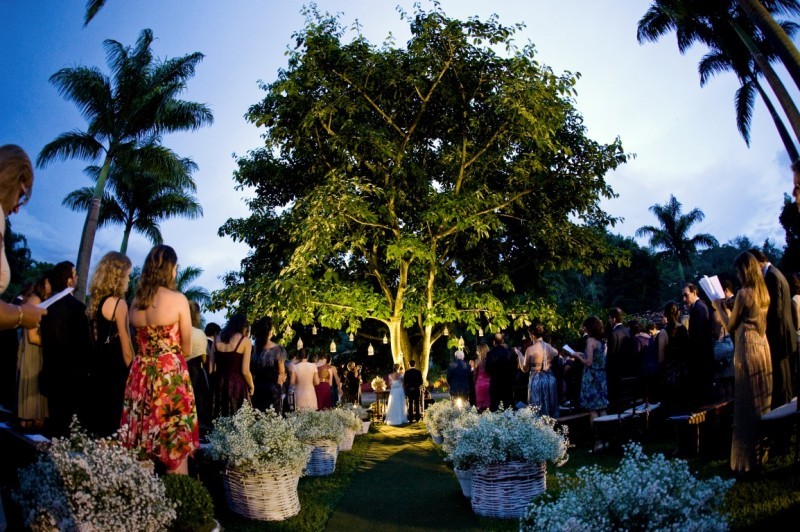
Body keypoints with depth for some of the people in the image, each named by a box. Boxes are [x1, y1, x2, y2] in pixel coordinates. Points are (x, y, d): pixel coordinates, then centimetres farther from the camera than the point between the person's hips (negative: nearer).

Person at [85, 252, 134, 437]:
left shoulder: (94, 300, 9)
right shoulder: (119, 303, -14)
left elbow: (94, 337, 13)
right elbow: (126, 348, -14)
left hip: (98, 365, 8)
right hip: (116, 368, -8)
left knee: (97, 414, 14)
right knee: (112, 418, -1)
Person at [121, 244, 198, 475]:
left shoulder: (136, 301, 8)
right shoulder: (178, 299, -8)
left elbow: (140, 340, 17)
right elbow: (186, 348, -3)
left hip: (141, 374, 6)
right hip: (171, 375, -6)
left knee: (139, 453, 12)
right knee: (176, 450, 1)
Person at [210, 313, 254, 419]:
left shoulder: (217, 338, 8)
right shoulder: (245, 341, -4)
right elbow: (245, 371, -7)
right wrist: (251, 386, 7)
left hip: (219, 384, 5)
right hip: (237, 385, -5)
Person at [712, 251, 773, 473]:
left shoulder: (743, 293, -16)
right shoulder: (763, 292, 7)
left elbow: (731, 325, -10)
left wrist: (719, 307, 3)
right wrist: (729, 308, 18)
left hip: (747, 349, -8)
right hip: (763, 346, 8)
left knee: (747, 403, -1)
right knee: (763, 399, 15)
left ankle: (749, 456, 6)